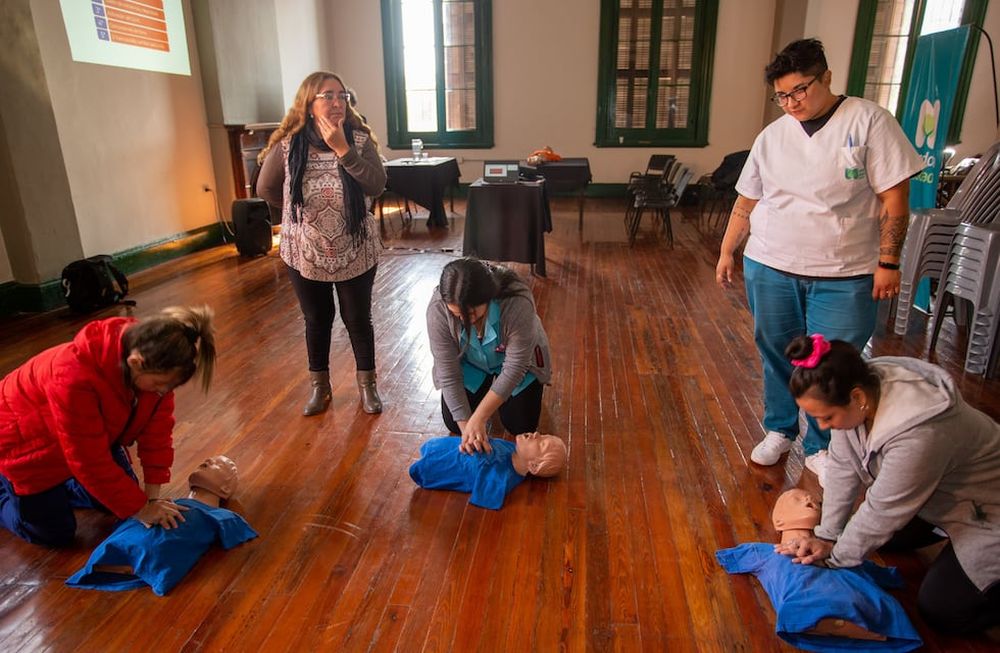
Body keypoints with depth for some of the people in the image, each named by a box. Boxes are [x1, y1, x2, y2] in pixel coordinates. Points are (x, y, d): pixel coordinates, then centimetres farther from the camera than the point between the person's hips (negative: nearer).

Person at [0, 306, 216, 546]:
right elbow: (91, 462, -34)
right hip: (29, 441, -6)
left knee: (122, 498, 12)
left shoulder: (154, 364, -25)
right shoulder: (75, 378, -43)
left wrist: (152, 496, -17)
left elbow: (157, 429, -17)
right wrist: (140, 509, -26)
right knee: (54, 533, 3)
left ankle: (54, 486, 33)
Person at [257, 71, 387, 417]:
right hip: (305, 254, 1)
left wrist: (343, 149, -25)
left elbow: (377, 185, -21)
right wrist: (300, 211, 10)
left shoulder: (360, 139, -7)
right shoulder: (287, 145, -7)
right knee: (317, 320, 15)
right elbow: (266, 189, 7)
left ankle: (367, 383, 30)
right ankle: (319, 385, 34)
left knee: (358, 319, 11)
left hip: (355, 252, 0)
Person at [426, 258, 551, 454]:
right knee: (453, 423, -3)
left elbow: (514, 369, -33)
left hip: (516, 358, -1)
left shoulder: (517, 302, -40)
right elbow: (448, 372, -26)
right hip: (470, 364, 2)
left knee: (521, 425, -5)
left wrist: (478, 419, -35)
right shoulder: (438, 308, -33)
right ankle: (487, 384, 23)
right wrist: (466, 425, -30)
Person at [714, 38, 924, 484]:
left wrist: (888, 262, -10)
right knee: (776, 355, 13)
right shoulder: (771, 136, 6)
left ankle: (820, 448, 23)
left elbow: (894, 198, -7)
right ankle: (779, 430, 33)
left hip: (844, 276, -3)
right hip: (770, 268, 3)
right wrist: (727, 252, 11)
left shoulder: (868, 121, -6)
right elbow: (746, 202, 12)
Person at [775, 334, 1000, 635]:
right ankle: (947, 528, 26)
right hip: (934, 492, 7)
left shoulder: (917, 433, -41)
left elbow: (883, 509, -28)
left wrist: (834, 556, -14)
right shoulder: (854, 394, -20)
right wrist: (826, 537, -11)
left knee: (941, 610, -7)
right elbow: (843, 468, -11)